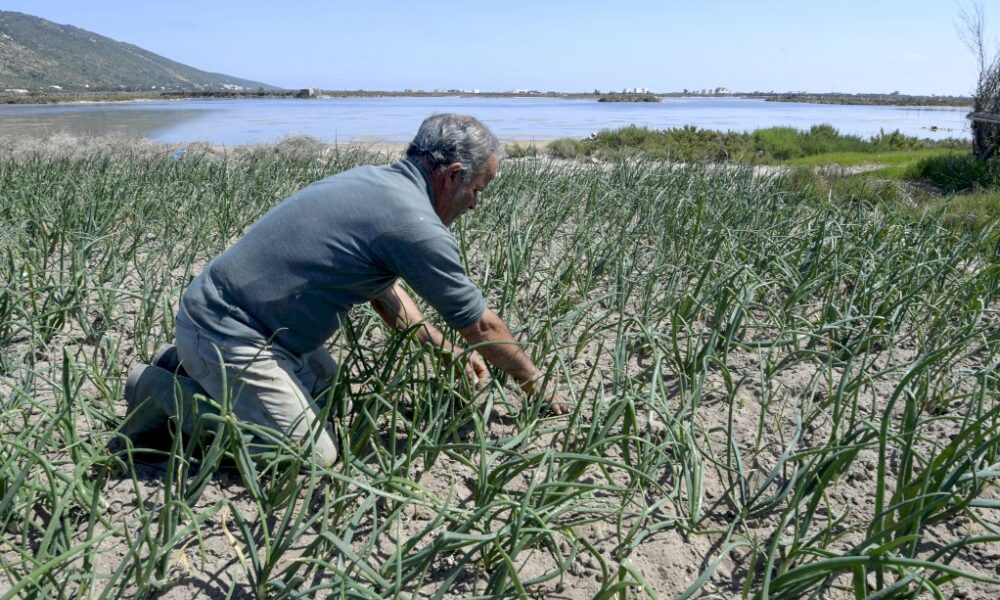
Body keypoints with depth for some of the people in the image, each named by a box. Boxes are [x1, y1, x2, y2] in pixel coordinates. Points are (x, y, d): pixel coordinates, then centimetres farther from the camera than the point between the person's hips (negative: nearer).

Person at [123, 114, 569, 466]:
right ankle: (168, 393, 0)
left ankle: (190, 366, 23)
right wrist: (537, 385, 8)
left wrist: (447, 351, 17)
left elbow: (385, 292, 19)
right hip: (226, 335, -10)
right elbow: (482, 327, -9)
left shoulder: (372, 179, 7)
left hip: (216, 310, 10)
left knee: (323, 377, 25)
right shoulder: (417, 225, -21)